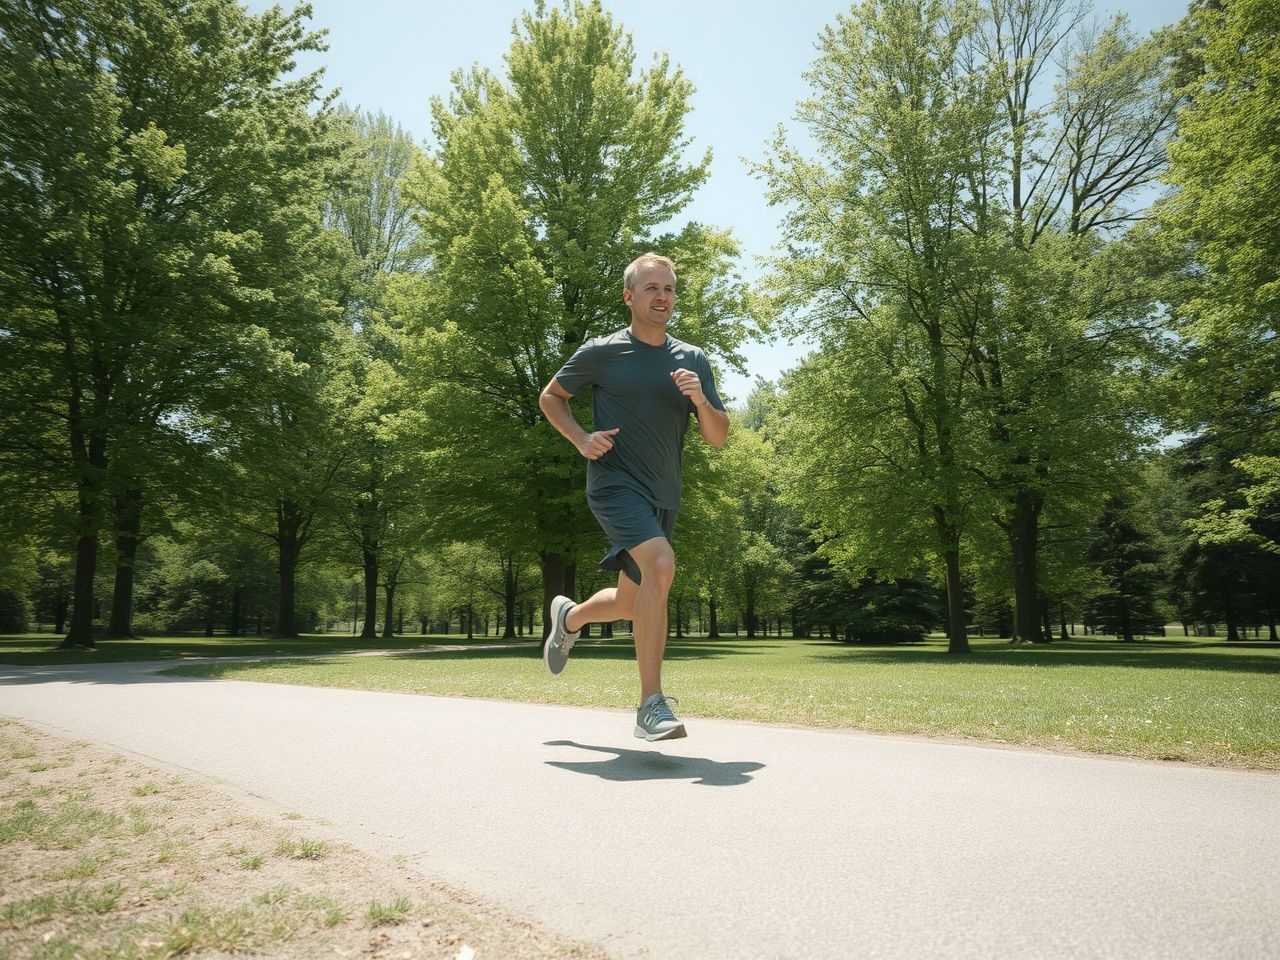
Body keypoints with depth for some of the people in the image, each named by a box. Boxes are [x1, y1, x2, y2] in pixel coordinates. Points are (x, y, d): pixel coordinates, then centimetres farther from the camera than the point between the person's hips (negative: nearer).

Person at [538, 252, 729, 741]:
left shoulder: (692, 359, 7)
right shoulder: (601, 352, -2)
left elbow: (718, 437, 5)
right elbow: (550, 396, 11)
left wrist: (700, 400, -15)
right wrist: (581, 438, -7)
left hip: (663, 497, 5)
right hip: (615, 483, -5)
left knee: (629, 604, 14)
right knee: (660, 564, -30)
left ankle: (569, 617, 47)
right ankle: (651, 706, -23)